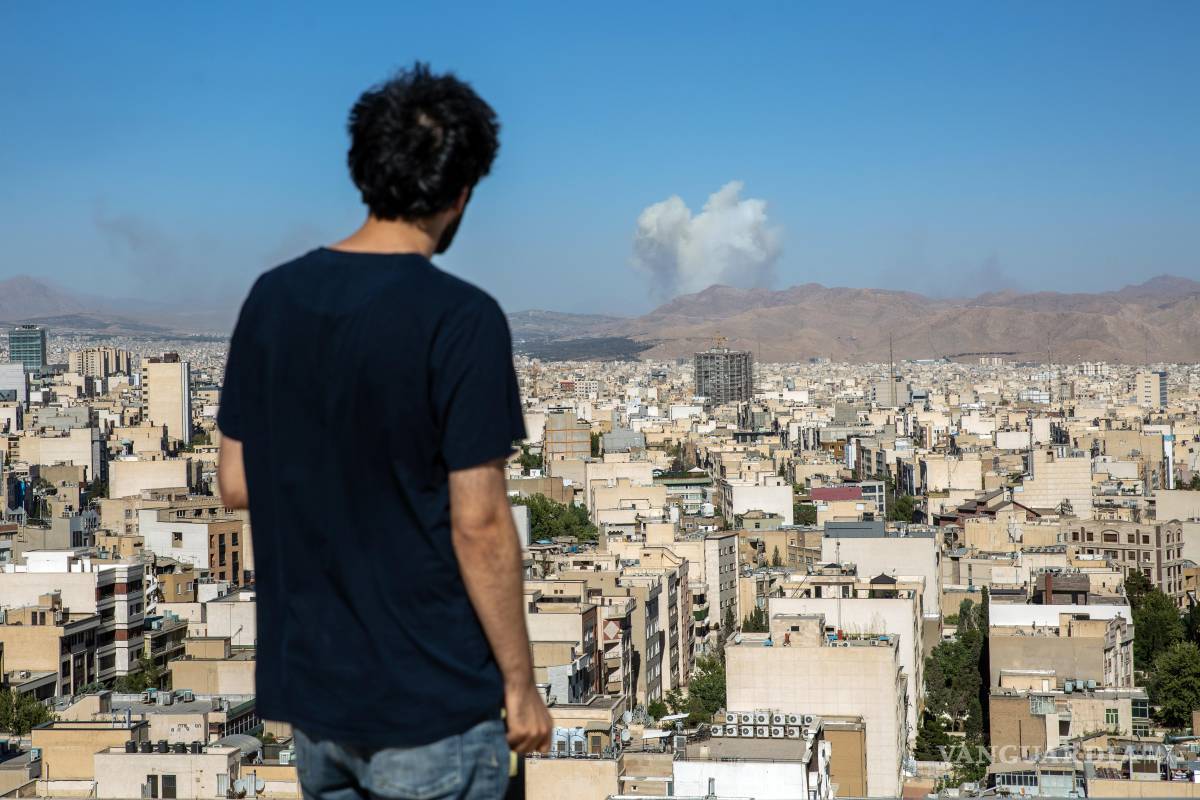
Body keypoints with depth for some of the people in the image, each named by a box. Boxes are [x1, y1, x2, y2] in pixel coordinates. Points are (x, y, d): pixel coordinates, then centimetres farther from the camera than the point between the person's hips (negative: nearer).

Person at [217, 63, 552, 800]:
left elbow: (236, 485, 6)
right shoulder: (460, 319, -18)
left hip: (309, 683, 6)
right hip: (431, 698, -6)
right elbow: (478, 524, -18)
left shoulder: (272, 298, 0)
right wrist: (519, 681, -8)